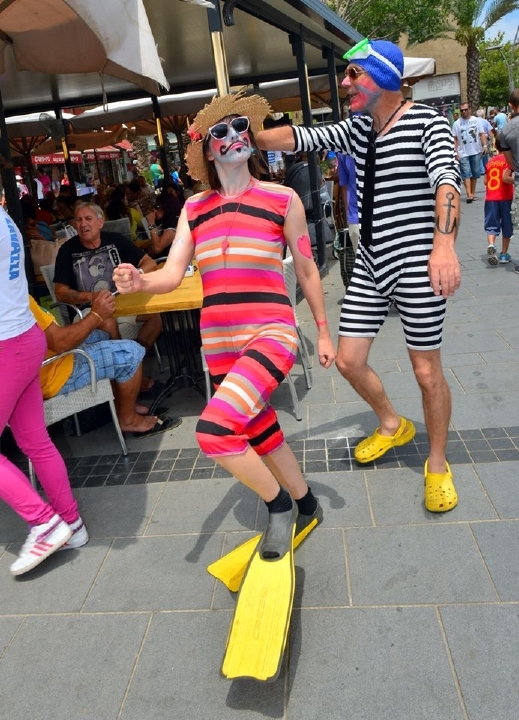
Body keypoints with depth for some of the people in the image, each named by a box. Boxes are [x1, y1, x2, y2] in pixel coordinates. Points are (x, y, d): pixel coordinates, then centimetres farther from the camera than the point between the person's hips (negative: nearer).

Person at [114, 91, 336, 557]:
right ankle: (305, 506, 43)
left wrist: (324, 332, 11)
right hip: (218, 341, 5)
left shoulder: (283, 199, 1)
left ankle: (279, 503, 4)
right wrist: (139, 282, -20)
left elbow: (306, 270, 7)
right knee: (261, 435, 18)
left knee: (214, 429, -24)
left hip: (270, 333, -5)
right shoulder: (194, 208, 9)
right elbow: (172, 274, 2)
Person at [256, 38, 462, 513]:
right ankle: (393, 426, 36)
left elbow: (446, 180, -24)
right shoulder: (357, 130, 11)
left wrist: (444, 243, -40)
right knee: (348, 360, 7)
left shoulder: (427, 122, -8)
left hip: (415, 264, -6)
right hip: (371, 264, 7)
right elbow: (301, 138, 6)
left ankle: (438, 464, 26)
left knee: (427, 371, 3)